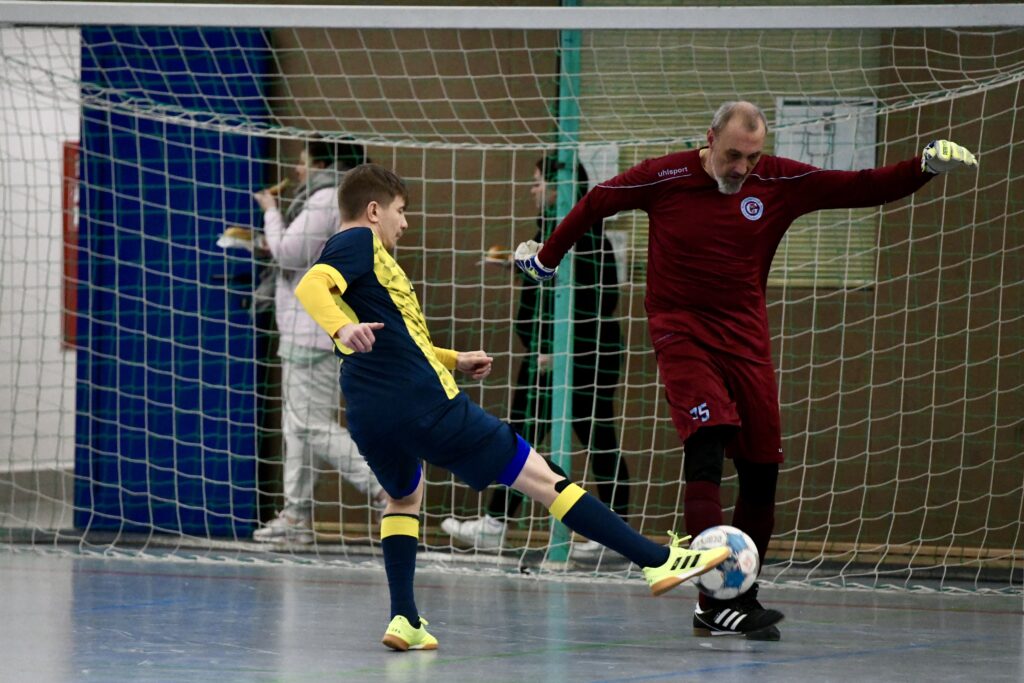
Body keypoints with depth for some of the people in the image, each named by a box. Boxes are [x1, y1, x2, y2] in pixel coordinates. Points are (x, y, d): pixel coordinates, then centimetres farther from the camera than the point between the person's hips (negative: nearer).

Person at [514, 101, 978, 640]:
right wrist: (547, 256, 17)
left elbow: (861, 188, -2)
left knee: (761, 470, 0)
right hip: (681, 332, -4)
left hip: (745, 335, 4)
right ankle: (712, 601, -27)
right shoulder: (664, 178, -8)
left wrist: (926, 167, -16)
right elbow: (596, 203, 7)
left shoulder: (779, 182, -3)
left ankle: (742, 595, 13)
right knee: (706, 448, -22)